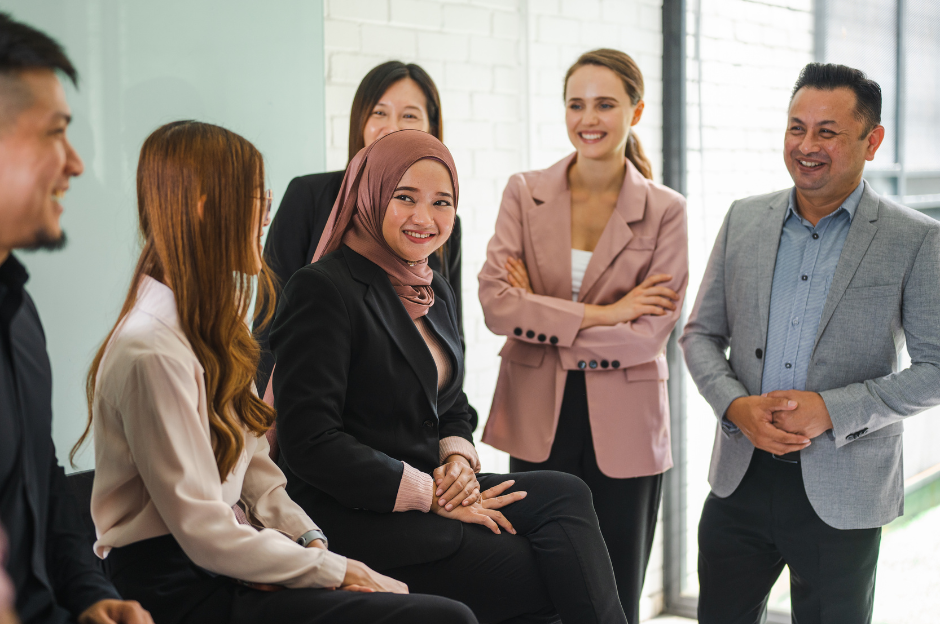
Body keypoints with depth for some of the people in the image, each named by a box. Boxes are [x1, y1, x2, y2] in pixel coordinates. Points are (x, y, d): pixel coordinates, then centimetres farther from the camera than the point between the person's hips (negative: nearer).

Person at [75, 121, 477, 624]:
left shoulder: (207, 320, 12)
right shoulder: (152, 351, -20)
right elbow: (206, 535, -20)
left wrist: (312, 542, -3)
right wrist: (336, 571, -12)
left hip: (221, 567, 9)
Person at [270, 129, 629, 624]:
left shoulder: (436, 294, 15)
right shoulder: (322, 290, -12)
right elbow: (309, 443, -17)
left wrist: (459, 461, -2)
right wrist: (432, 496, -16)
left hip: (432, 488, 8)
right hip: (354, 519, -7)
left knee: (566, 494, -17)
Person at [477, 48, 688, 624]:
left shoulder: (665, 211, -2)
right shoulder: (525, 193, 3)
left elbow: (652, 333, -10)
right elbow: (495, 302, -8)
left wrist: (542, 323, -10)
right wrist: (601, 315, -12)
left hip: (624, 428, -1)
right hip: (537, 423, 1)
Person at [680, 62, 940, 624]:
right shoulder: (744, 220, 5)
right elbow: (701, 334, 9)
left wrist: (833, 410, -18)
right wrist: (735, 405, -9)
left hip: (842, 495, -3)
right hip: (741, 477, 3)